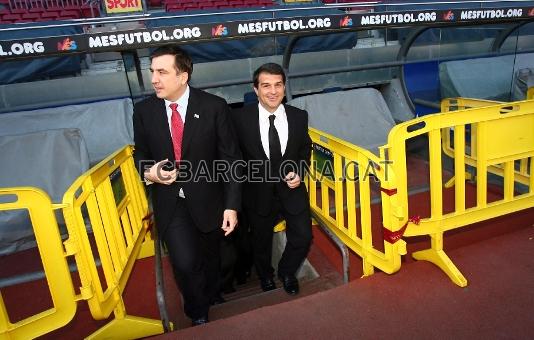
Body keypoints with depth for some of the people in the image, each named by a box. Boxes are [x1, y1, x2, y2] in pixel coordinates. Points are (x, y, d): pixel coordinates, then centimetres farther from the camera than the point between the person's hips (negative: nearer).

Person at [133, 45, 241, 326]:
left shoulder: (214, 106, -12)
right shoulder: (143, 110, -4)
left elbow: (231, 159, -8)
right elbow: (141, 153, 10)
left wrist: (232, 205, -11)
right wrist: (149, 172, -14)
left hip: (207, 199, 0)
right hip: (169, 202, 1)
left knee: (211, 257, 19)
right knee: (185, 262, -12)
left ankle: (213, 296, 55)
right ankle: (198, 313, 23)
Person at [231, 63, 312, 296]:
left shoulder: (299, 116, -7)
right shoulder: (240, 118, -14)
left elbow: (305, 149, 7)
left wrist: (299, 172, -8)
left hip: (292, 189, 1)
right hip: (258, 193, -1)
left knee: (303, 238, 3)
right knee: (261, 243, 19)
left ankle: (286, 272, 39)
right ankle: (265, 277, 53)